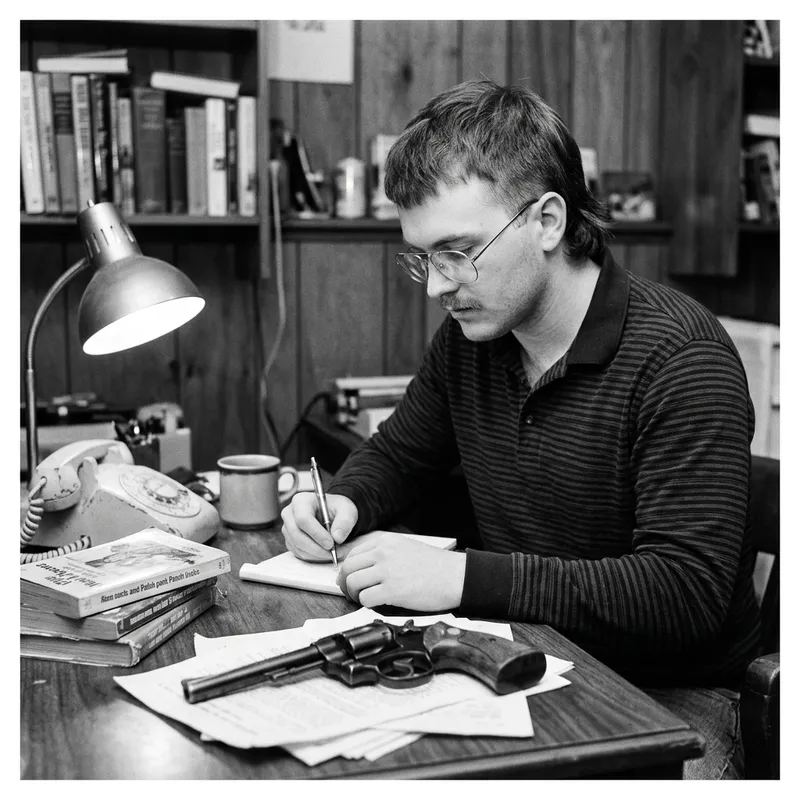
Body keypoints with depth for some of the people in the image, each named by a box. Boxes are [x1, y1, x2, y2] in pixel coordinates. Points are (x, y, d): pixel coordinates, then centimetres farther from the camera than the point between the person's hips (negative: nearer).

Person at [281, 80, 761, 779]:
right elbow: (398, 453, 18)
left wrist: (465, 577, -28)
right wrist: (344, 505, -5)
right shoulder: (468, 336, 2)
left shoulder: (680, 359, -19)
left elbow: (686, 592, -25)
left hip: (668, 696, -4)